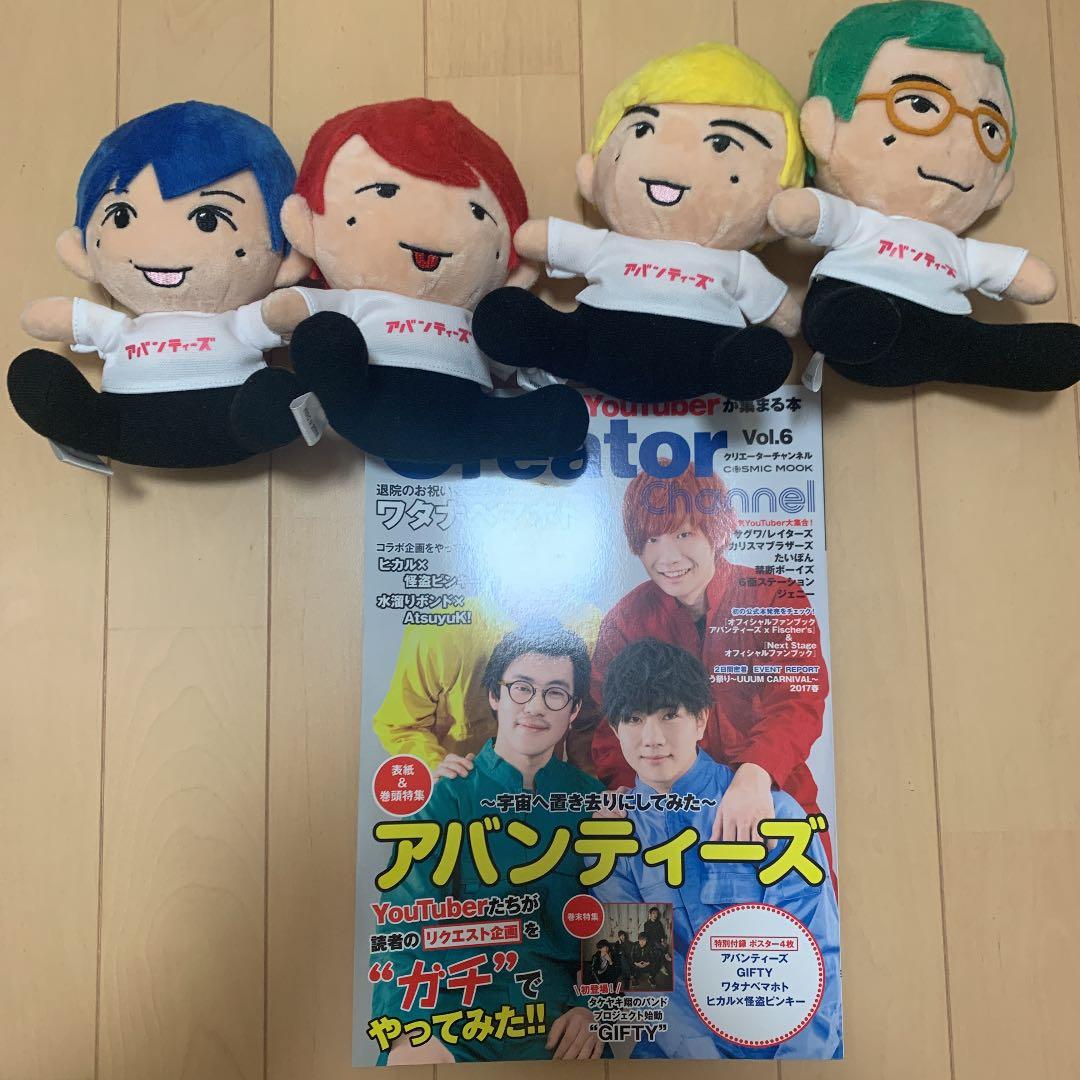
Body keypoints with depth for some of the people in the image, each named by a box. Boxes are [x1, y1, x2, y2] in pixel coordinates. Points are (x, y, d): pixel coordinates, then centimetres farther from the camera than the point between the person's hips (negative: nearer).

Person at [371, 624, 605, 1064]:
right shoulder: (448, 795, 1)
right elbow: (403, 923, -8)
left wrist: (593, 1006, -7)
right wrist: (408, 1030, -23)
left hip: (556, 1017, 2)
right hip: (451, 1006, -1)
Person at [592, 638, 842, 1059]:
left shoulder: (773, 812, -9)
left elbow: (817, 955, -7)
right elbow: (641, 964, -3)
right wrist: (701, 1056, -15)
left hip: (791, 1045, -1)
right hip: (678, 1048, 2)